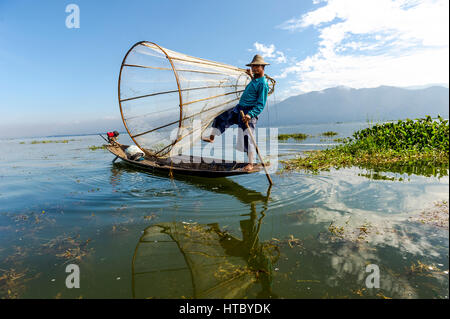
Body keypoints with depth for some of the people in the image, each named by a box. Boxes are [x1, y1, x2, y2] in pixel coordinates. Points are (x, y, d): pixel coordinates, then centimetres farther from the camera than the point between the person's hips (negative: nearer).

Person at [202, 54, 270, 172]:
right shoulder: (254, 79, 13)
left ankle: (251, 164, 1)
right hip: (239, 109, 10)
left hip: (249, 111, -10)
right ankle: (212, 138, 25)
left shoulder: (263, 84, -14)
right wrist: (251, 76, 42)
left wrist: (250, 114, -32)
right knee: (220, 118, 14)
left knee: (247, 137, -10)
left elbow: (261, 104, -20)